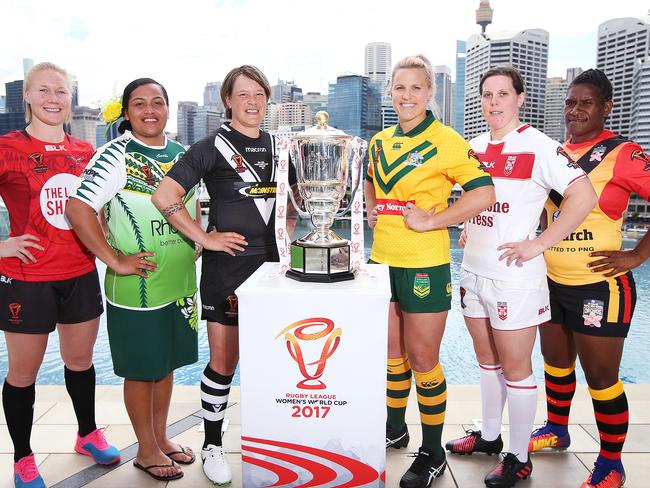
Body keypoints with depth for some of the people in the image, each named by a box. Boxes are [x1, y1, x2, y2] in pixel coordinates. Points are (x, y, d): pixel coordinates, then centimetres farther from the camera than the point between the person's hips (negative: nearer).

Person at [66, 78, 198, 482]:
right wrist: (115, 261, -19)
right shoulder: (115, 156, -11)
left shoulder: (182, 153, 8)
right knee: (141, 369, 8)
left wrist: (195, 244, 10)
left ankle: (161, 437, 36)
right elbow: (79, 209, -19)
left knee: (167, 362, 18)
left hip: (180, 281, 6)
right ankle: (147, 450, 27)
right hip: (137, 286, -6)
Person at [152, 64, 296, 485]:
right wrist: (204, 238, -14)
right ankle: (212, 445, 24)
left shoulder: (277, 147, 10)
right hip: (226, 266, -5)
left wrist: (287, 230, 7)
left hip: (271, 263, 5)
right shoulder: (212, 148, -6)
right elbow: (165, 197, -13)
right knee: (224, 360, 3)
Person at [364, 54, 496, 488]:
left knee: (422, 358, 3)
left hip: (424, 265, -6)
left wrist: (431, 220, -17)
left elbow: (484, 193, -16)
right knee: (392, 351, 18)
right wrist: (372, 209, 10)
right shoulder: (380, 141, 10)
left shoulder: (446, 140, -9)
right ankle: (394, 430, 38)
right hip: (383, 260, 6)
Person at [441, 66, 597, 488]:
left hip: (514, 275, -7)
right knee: (487, 360, 18)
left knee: (515, 367, 4)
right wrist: (468, 228, 11)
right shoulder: (474, 147, 10)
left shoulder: (539, 146, -11)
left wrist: (538, 245, -18)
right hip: (473, 270, 7)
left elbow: (584, 196, -18)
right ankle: (489, 435, 35)